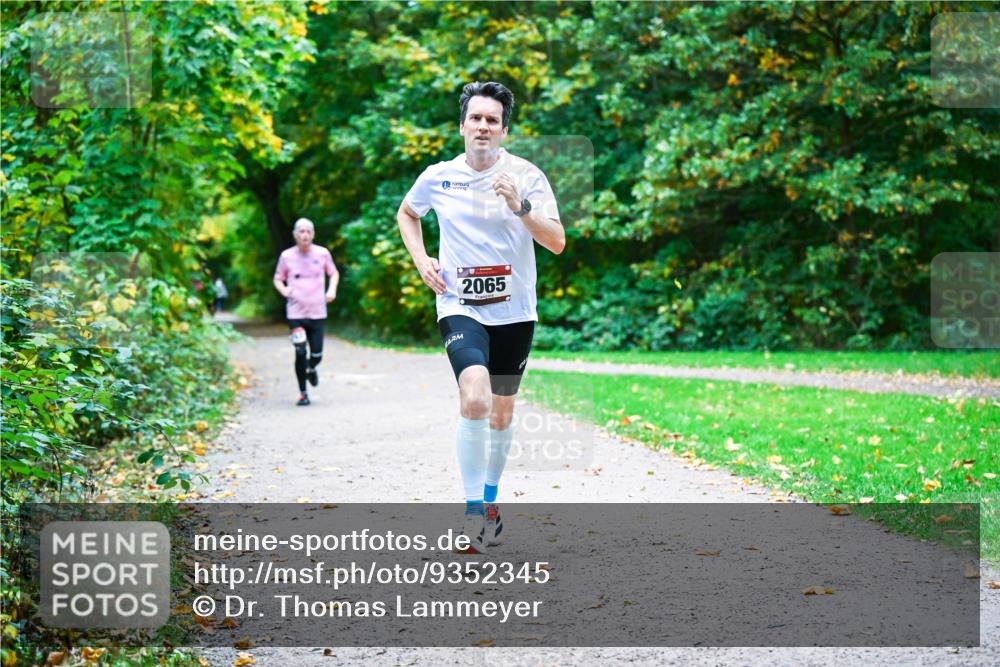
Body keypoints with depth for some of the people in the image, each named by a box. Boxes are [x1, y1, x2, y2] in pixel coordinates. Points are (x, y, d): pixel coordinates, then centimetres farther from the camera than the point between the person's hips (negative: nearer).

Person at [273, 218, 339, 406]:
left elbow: (334, 273, 17)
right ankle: (303, 393, 7)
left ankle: (311, 369, 39)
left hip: (317, 313, 1)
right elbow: (277, 279, 10)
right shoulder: (287, 256, -1)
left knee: (316, 355, 0)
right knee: (301, 353, -9)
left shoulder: (322, 253, 1)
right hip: (296, 313, -1)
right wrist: (283, 290, -11)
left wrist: (332, 290, -1)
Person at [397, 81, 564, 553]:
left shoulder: (527, 176, -4)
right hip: (460, 306, -1)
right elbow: (406, 214, 21)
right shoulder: (438, 177, 0)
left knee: (502, 410, 12)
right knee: (474, 398, -24)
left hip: (514, 310, 2)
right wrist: (421, 261, 6)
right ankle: (473, 509, -17)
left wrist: (521, 208, -25)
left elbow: (557, 242, -10)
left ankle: (490, 499, 33)